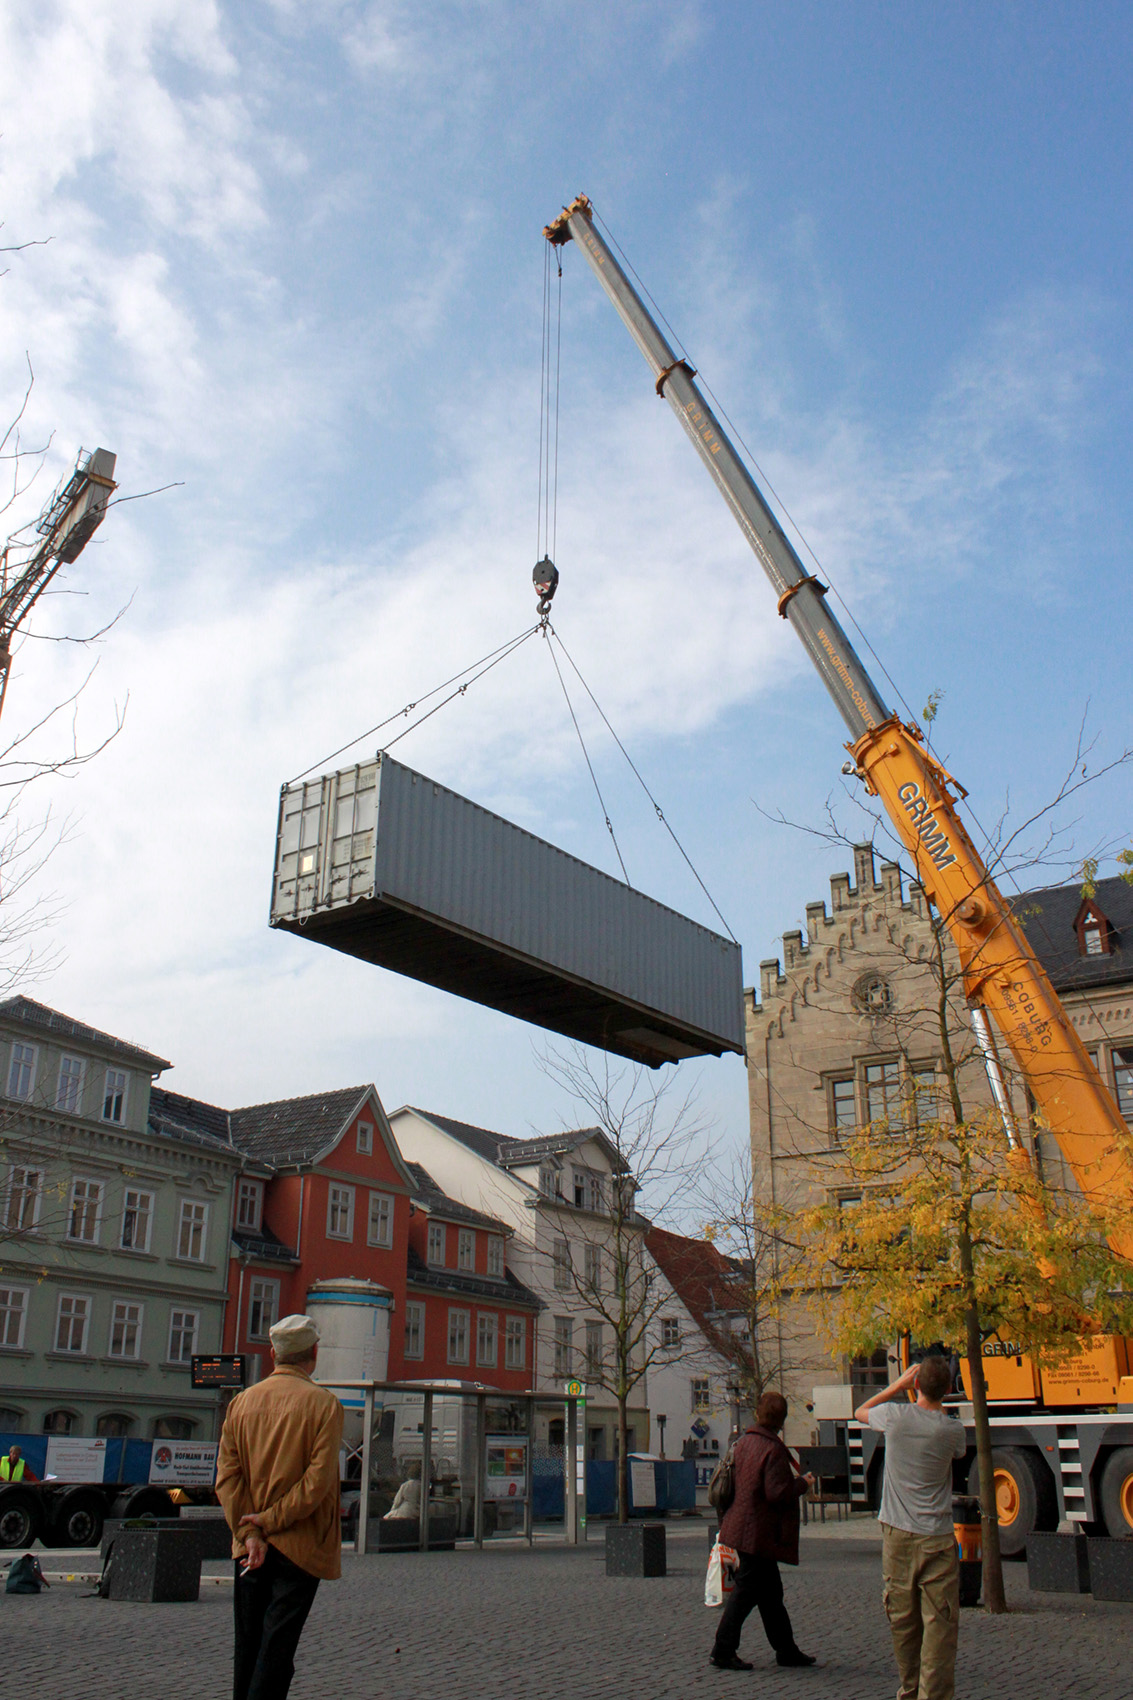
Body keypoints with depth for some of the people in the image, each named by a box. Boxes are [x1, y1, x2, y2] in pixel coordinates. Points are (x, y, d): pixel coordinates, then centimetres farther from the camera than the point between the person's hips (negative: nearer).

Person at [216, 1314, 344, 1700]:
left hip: (249, 1548, 4)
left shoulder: (242, 1401, 4)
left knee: (247, 1646, 15)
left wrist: (249, 1532, -6)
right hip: (300, 1546, -4)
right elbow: (318, 1479, -16)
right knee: (277, 1648, -1)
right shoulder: (323, 1404, -9)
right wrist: (270, 1521, -10)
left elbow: (226, 1475, -2)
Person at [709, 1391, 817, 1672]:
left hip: (743, 1529, 9)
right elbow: (778, 1493, -23)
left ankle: (786, 1650, 26)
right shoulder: (773, 1450, -19)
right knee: (746, 1592, -1)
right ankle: (723, 1651, 3)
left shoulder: (742, 1443, 8)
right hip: (759, 1531, -9)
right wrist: (803, 1483, -7)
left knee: (771, 1593, 17)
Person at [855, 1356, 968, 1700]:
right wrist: (937, 1400, 8)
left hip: (897, 1535, 2)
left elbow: (861, 1411, 15)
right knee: (939, 1623, 1)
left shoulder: (896, 1416, -7)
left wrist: (899, 1384, 15)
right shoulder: (952, 1430, -10)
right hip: (936, 1540, -2)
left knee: (903, 1621, 14)